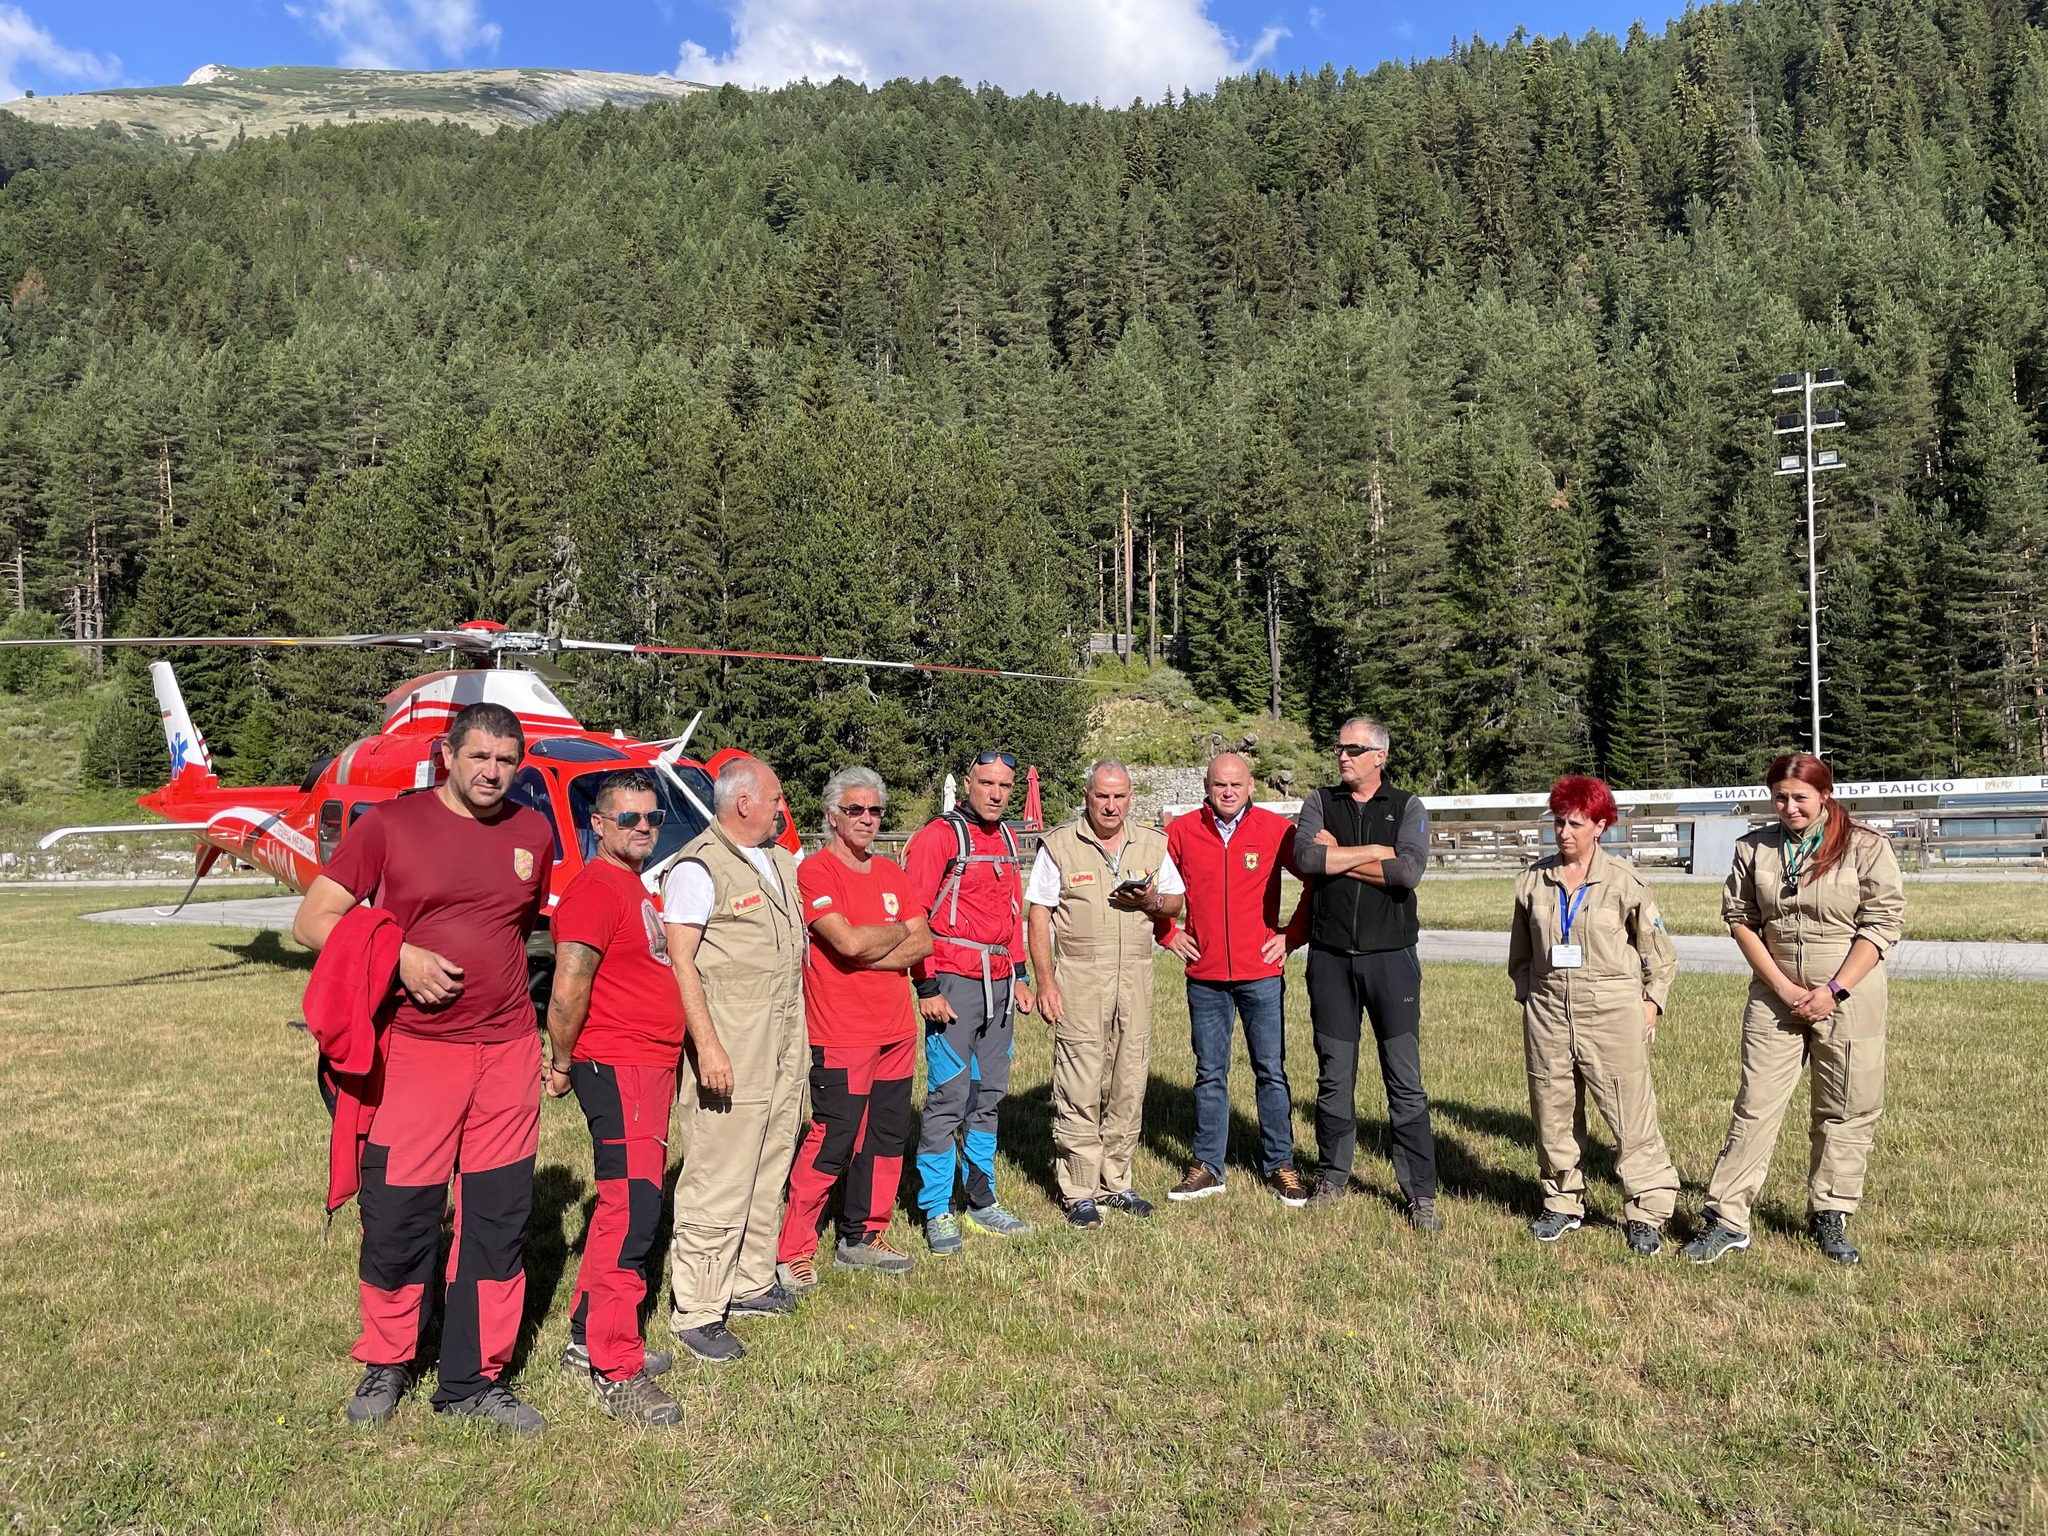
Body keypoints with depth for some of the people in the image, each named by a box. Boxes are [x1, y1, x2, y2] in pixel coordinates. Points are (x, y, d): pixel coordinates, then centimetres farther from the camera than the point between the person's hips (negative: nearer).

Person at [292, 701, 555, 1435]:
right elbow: (312, 920, -4)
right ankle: (386, 1365, 29)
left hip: (508, 1050, 3)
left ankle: (475, 1379, 22)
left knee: (499, 1218, 7)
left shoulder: (534, 834, 7)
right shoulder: (390, 824, -4)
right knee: (398, 1217, 4)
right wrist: (400, 956, -17)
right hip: (414, 1049, -3)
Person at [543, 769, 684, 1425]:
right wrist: (562, 1063, -11)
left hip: (652, 1065, 10)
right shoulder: (594, 889, -14)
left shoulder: (636, 888, 17)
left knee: (627, 1205, 16)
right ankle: (616, 1374, -3)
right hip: (617, 1068, -10)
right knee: (631, 1211, -10)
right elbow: (569, 988, -21)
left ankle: (588, 1340, 28)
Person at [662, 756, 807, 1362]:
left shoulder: (781, 861, 15)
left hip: (784, 1049, 9)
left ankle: (752, 1282, 29)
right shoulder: (699, 867, -12)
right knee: (718, 1182, -4)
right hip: (730, 1051, -8)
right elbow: (679, 960, -17)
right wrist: (707, 1044, -22)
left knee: (768, 1174, 16)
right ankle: (695, 1311, 6)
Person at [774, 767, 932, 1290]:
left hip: (896, 1029, 7)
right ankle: (792, 1251, 7)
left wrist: (870, 956, -13)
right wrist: (900, 932, -4)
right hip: (841, 1033, -7)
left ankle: (862, 1237, 28)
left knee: (888, 1138, 13)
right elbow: (850, 940, -22)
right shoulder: (815, 872, -9)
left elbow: (923, 943, 4)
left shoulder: (891, 873, 12)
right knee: (831, 1145, -5)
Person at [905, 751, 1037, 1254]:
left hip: (999, 982, 8)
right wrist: (927, 988, -16)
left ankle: (982, 1204, 24)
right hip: (955, 982, -7)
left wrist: (1020, 975, 18)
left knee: (988, 1095, 14)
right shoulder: (940, 835, -9)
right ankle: (936, 1213, 6)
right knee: (948, 1097, -5)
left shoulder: (1006, 838, 15)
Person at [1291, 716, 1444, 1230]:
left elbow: (1409, 871, -14)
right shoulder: (1321, 803, 7)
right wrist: (1376, 852, -10)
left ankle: (1420, 1193, 7)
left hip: (1391, 958, -1)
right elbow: (1306, 858, -13)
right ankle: (1332, 1178, 24)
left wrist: (1338, 857, -9)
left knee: (1406, 1080, 0)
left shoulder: (1407, 807, 4)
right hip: (1330, 959, 2)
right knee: (1334, 1076, 10)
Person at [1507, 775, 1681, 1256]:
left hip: (1612, 1011, -3)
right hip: (1548, 1010, 3)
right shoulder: (1534, 881, 6)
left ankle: (1647, 1214, 10)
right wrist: (1527, 995, 10)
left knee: (1631, 1115, -2)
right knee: (1552, 1112, 9)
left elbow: (1659, 951, 7)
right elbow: (1520, 952, 17)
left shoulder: (1623, 882, -2)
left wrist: (1651, 1001, 0)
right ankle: (1563, 1202, 25)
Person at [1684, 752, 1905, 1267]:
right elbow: (1739, 917, 3)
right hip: (1775, 995, 2)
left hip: (1849, 997, -1)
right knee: (1755, 1105, 1)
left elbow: (1881, 924, -8)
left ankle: (1829, 1218, 22)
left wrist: (1833, 991, -13)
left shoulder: (1867, 847, -4)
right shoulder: (1754, 849, 4)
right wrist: (1783, 987, -6)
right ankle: (1726, 1220, 4)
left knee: (1846, 1110, 6)